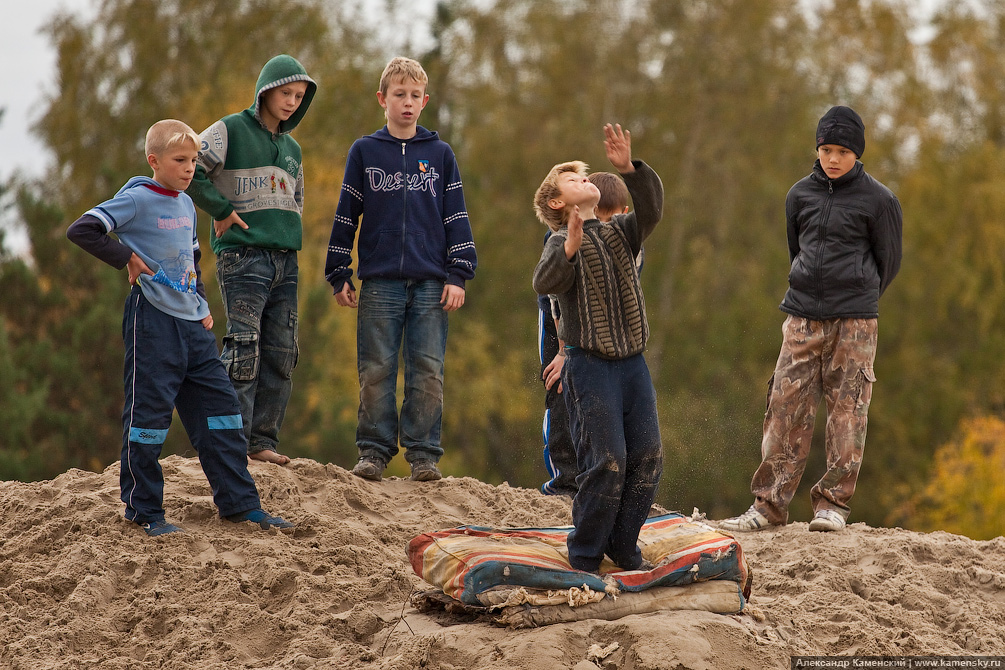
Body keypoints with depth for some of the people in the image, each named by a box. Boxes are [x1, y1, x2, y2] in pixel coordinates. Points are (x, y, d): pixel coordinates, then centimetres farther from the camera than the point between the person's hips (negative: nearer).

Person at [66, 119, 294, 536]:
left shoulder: (186, 205, 15)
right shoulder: (136, 200, -8)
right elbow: (81, 231, -15)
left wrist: (203, 306, 15)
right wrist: (128, 259, -15)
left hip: (192, 324, 8)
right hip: (152, 321, -8)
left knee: (219, 405, 6)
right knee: (149, 410, -3)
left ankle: (239, 502, 10)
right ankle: (144, 510, 6)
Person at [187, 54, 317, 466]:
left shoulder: (292, 149, 20)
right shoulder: (231, 131, 0)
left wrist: (288, 234, 15)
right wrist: (221, 209, -9)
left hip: (285, 261, 7)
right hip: (242, 257, -7)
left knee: (281, 354, 3)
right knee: (244, 349, -12)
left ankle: (263, 440, 8)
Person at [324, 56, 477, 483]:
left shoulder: (440, 154, 10)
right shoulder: (364, 152, 8)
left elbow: (455, 217, 10)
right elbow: (346, 215, 10)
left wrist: (458, 275, 2)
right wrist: (339, 276, 6)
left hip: (431, 284, 0)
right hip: (380, 283, 0)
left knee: (428, 372, -2)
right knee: (376, 371, -1)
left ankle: (423, 453, 4)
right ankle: (374, 451, 6)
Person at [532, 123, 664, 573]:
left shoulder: (618, 233, 13)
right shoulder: (561, 242, -3)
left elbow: (651, 210, -5)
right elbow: (546, 283, -22)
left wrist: (630, 169, -18)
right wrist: (569, 248, -38)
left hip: (632, 363, 6)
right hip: (590, 366, -6)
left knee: (647, 456, 4)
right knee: (607, 461, -10)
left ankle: (622, 544, 19)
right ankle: (585, 557, 2)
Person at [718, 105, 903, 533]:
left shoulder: (877, 200, -1)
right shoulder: (800, 195, 10)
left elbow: (888, 261, 7)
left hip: (854, 320, -3)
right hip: (802, 320, 3)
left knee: (847, 411, -4)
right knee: (786, 409, -2)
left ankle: (833, 502, 3)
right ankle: (769, 505, 2)